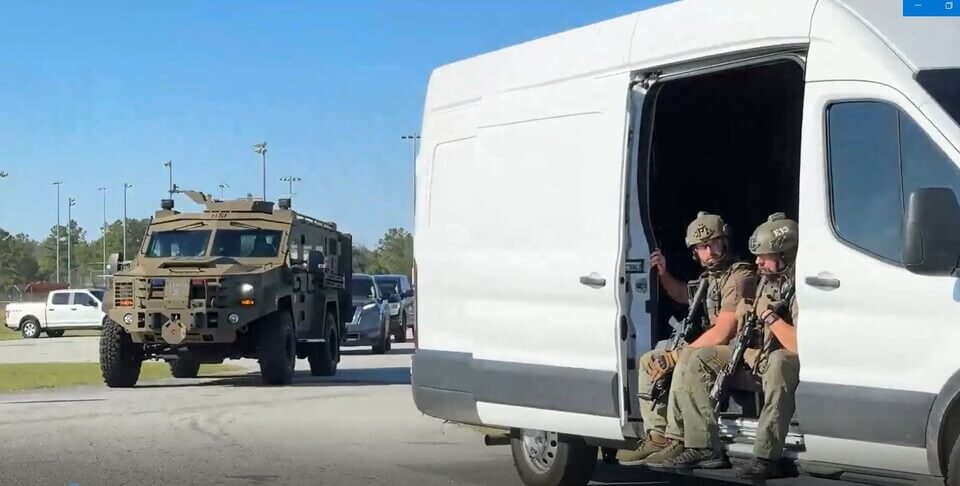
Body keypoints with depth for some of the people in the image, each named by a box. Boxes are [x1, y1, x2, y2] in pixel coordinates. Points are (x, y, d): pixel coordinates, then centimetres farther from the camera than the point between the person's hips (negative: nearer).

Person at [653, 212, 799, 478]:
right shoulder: (769, 282, 10)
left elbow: (802, 346, -31)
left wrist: (768, 316, -24)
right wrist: (747, 317, 0)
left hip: (789, 364, -9)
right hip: (760, 356, 9)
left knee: (778, 363, -44)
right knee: (694, 362, 1)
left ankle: (767, 457, -40)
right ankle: (703, 448, -4)